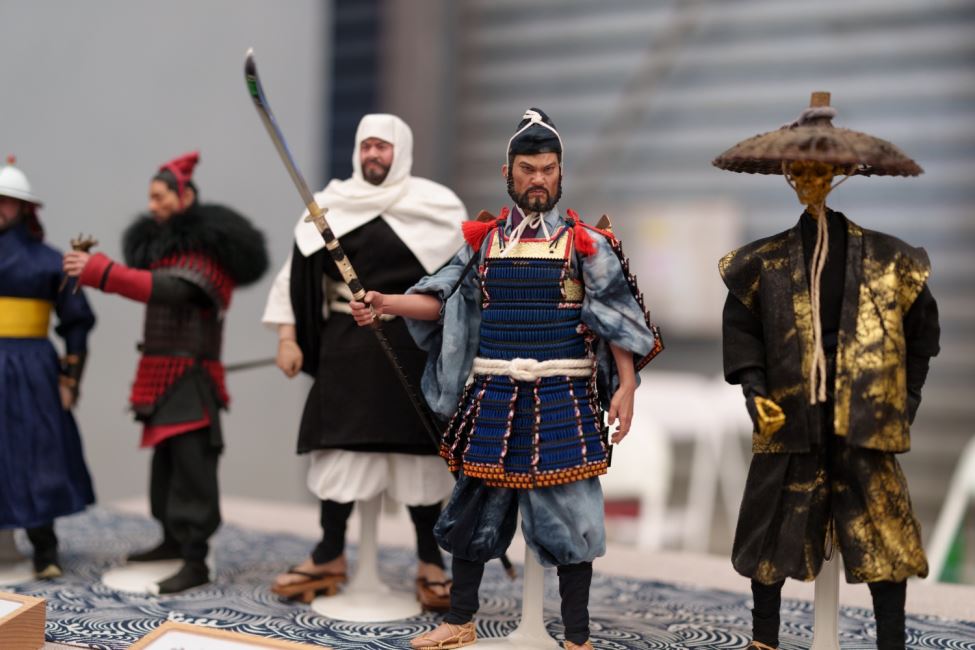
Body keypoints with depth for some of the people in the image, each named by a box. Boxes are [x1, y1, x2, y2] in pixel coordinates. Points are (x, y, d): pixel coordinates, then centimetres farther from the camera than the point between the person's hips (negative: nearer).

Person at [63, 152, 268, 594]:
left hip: (191, 375, -9)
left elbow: (169, 289, -27)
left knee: (191, 464, -10)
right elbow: (156, 291, 15)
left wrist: (99, 271, -32)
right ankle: (174, 539, 28)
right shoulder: (164, 241, 14)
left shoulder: (207, 246, -13)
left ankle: (196, 561, -9)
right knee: (165, 459, 15)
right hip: (163, 374, 9)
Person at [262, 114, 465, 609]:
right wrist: (287, 338, 3)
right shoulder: (329, 206, 6)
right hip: (346, 347, 2)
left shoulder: (437, 205, -1)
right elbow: (298, 273, 9)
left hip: (412, 348, -2)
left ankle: (430, 563, 15)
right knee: (338, 445, 5)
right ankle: (330, 558, 19)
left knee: (417, 451, 2)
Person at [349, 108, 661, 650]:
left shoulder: (586, 243, 0)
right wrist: (385, 304, -7)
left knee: (568, 512, 2)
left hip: (563, 398, -3)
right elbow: (441, 301, 7)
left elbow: (616, 318, -2)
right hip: (492, 395, 3)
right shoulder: (483, 240, 8)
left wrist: (626, 387, -10)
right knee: (476, 504, 11)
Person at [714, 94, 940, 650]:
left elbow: (920, 327, 8)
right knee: (775, 531, 9)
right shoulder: (765, 258, 0)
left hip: (864, 416, 0)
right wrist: (755, 390, -9)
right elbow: (741, 326, 3)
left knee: (884, 533, 2)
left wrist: (908, 397, 5)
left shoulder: (883, 256, -1)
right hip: (790, 417, 1)